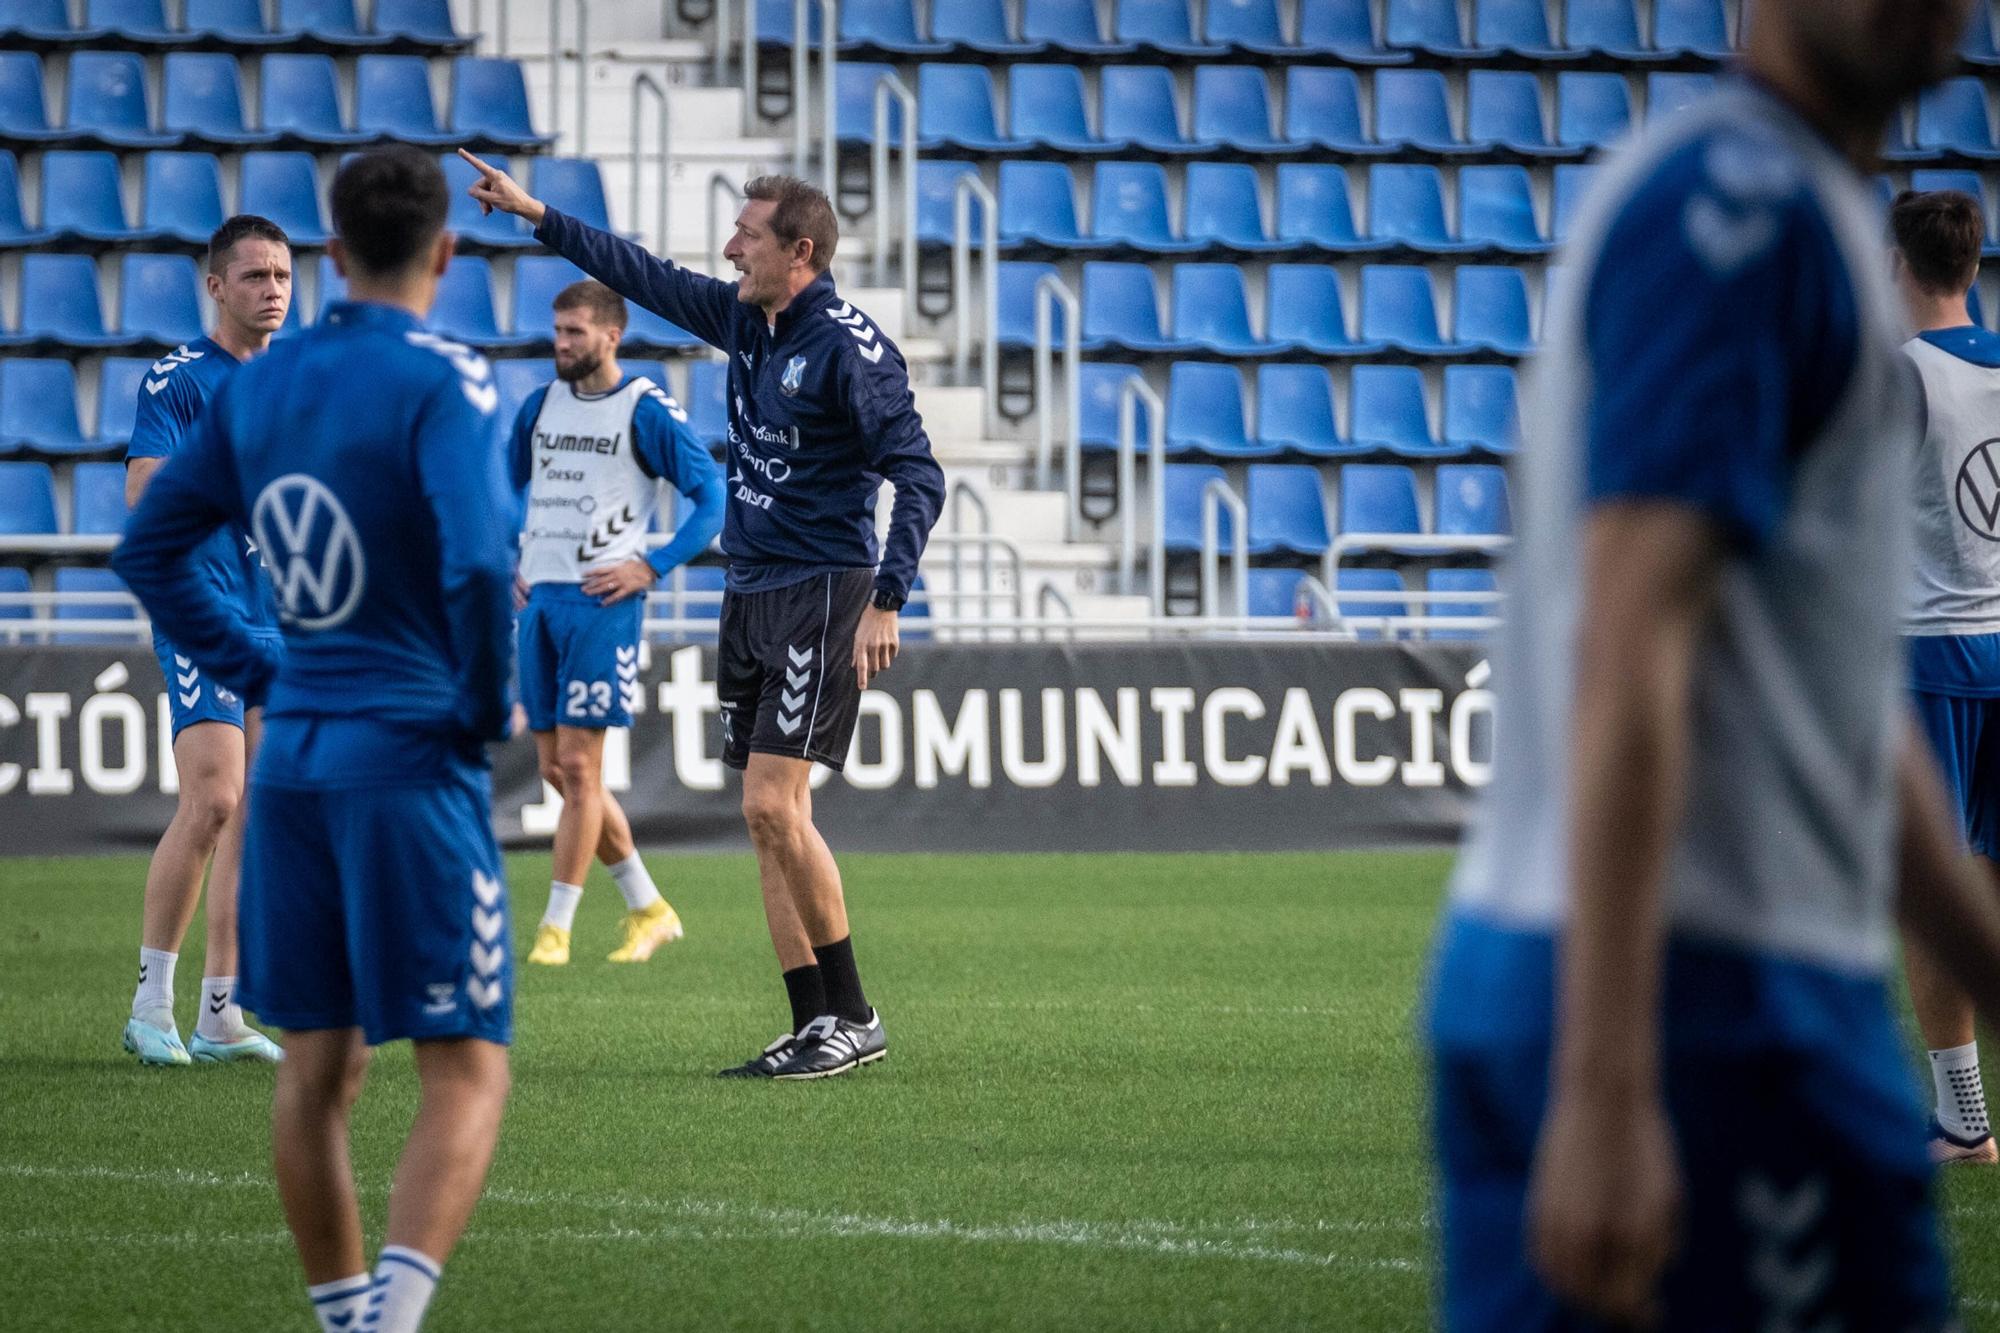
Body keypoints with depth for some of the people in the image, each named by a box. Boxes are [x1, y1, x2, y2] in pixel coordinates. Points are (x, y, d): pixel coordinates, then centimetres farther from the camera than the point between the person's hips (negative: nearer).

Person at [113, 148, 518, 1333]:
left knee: (320, 1070, 15)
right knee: (467, 1078, -5)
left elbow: (152, 549, 16)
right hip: (413, 758, -6)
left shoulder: (259, 387, 9)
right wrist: (489, 706, -7)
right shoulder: (443, 382, -11)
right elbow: (478, 566, -23)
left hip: (292, 758, 6)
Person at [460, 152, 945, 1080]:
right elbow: (644, 277, 23)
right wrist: (535, 215, 24)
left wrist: (886, 602, -23)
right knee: (769, 819, 4)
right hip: (750, 594, 8)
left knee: (771, 803, -15)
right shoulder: (743, 321, 10)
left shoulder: (848, 345, -14)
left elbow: (918, 476, -17)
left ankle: (853, 1019, -6)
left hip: (821, 595, -8)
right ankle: (816, 1028, 6)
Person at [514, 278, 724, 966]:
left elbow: (712, 495, -6)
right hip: (539, 601, 7)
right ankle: (648, 909, 19)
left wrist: (652, 568, -11)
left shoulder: (647, 410, -5)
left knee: (578, 766, -8)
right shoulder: (540, 406, 12)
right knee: (557, 770, 8)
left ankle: (555, 928, -4)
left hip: (601, 603, -7)